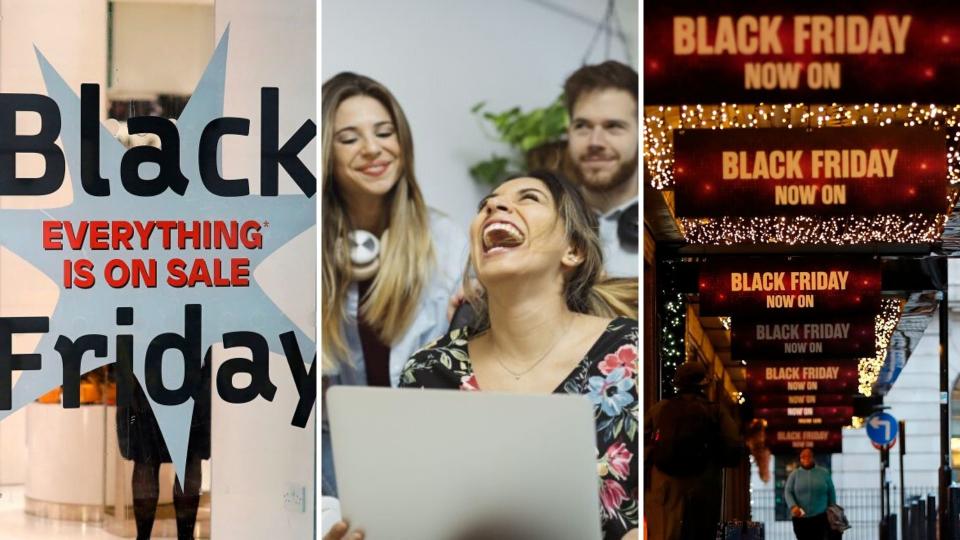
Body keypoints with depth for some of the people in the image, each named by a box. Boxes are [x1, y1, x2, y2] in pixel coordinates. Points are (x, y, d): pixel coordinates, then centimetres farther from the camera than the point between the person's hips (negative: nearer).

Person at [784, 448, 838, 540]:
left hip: (820, 518, -1)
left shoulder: (824, 473, 6)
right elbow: (788, 492, -3)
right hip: (800, 518, 1)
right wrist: (793, 506, -21)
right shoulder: (794, 474, 5)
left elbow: (831, 493, 10)